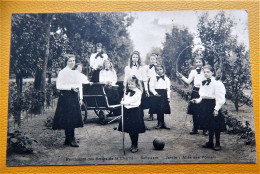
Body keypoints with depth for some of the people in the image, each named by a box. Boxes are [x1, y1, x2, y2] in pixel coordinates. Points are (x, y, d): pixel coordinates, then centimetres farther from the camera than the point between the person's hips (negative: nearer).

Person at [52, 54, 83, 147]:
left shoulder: (75, 72, 15)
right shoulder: (62, 72, -6)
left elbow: (79, 85, 19)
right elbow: (58, 86, -12)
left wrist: (80, 98, 14)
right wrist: (71, 87, -19)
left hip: (74, 97, 7)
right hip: (66, 97, -7)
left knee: (74, 118, 7)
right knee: (68, 119, -7)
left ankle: (68, 139, 17)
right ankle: (71, 139, 0)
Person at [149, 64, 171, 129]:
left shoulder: (166, 78, 11)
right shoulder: (153, 78, 5)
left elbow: (168, 89, 9)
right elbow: (151, 87, -1)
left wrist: (168, 97, 4)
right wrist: (155, 93, -17)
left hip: (164, 94, 1)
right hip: (157, 95, -1)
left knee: (162, 109, -2)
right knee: (159, 110, -1)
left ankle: (161, 123, 8)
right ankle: (160, 123, 9)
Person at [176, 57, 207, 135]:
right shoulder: (193, 71, 8)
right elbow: (188, 81, -1)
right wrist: (181, 77, -12)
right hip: (195, 93, 2)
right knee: (195, 112, 6)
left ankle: (204, 129, 13)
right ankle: (195, 129, 18)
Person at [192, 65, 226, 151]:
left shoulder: (216, 83, -12)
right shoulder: (203, 83, 12)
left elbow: (219, 98, -14)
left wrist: (216, 108, -19)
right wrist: (197, 100, 6)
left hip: (213, 104, -7)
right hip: (205, 105, 7)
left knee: (216, 125, 1)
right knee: (209, 125, 14)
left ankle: (217, 144, 11)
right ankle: (210, 142, 25)